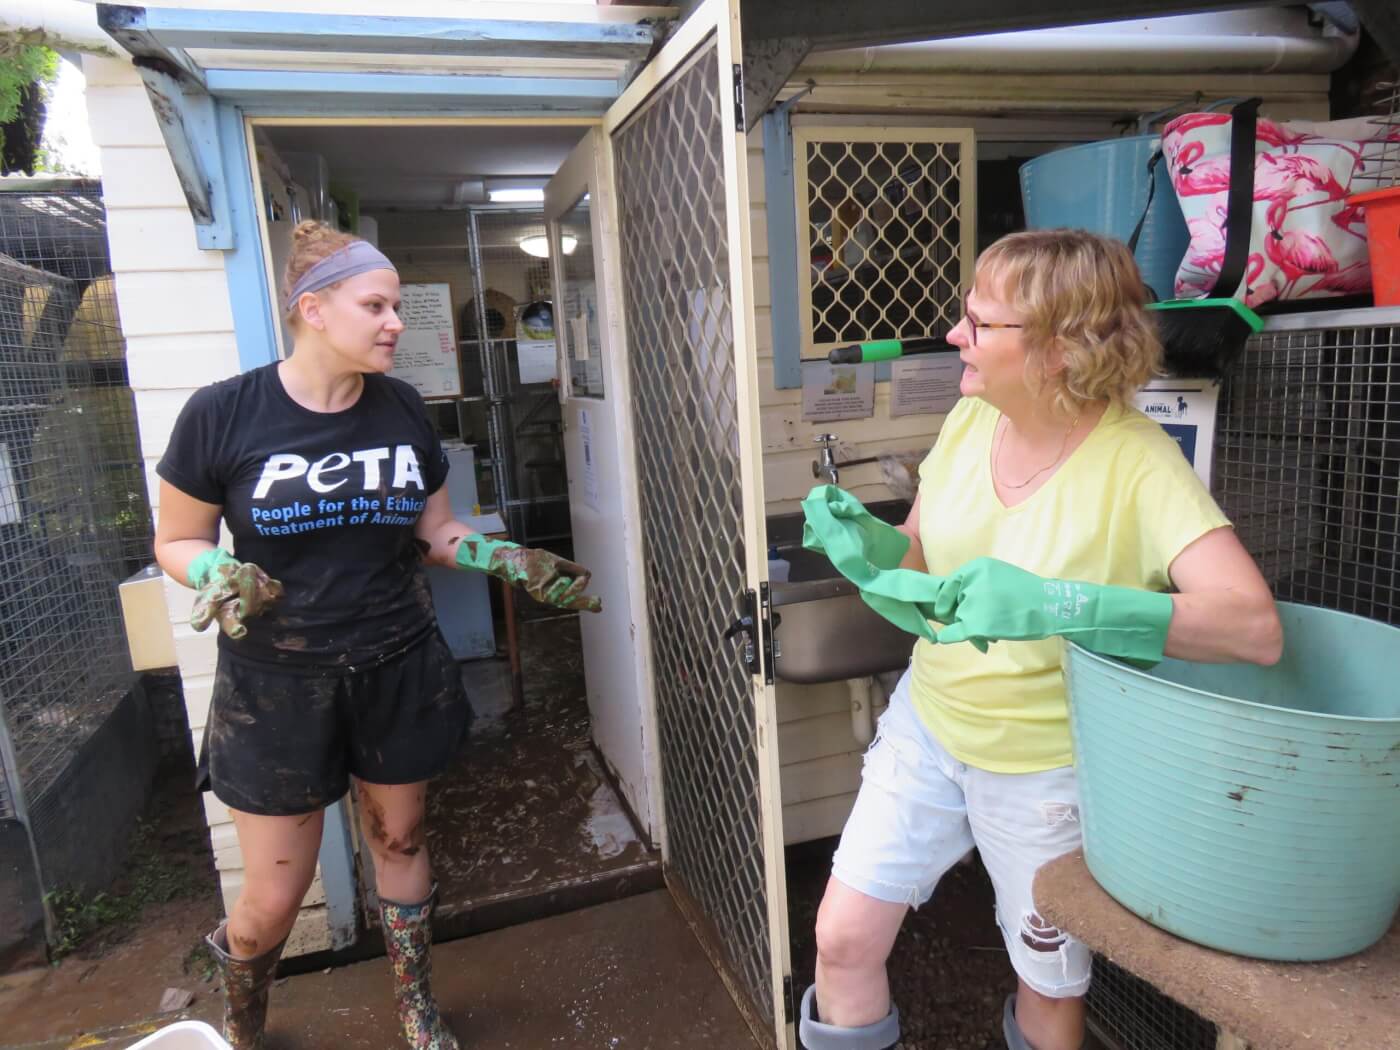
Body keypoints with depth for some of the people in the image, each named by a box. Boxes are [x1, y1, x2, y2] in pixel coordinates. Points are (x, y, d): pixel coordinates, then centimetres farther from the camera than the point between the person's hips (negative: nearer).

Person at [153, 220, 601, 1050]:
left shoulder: (402, 409, -1)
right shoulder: (222, 414, -12)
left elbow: (436, 532, 7)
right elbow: (177, 543, -1)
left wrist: (511, 561, -8)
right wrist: (219, 575, -22)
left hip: (398, 670, 3)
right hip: (278, 682, -2)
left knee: (400, 840, 17)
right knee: (276, 896, 8)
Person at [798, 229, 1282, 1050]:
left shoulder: (1138, 464, -21)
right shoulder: (970, 419, -5)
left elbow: (1255, 628, -31)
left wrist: (1054, 604, -42)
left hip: (1046, 766, -4)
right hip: (927, 726, 4)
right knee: (844, 940, 8)